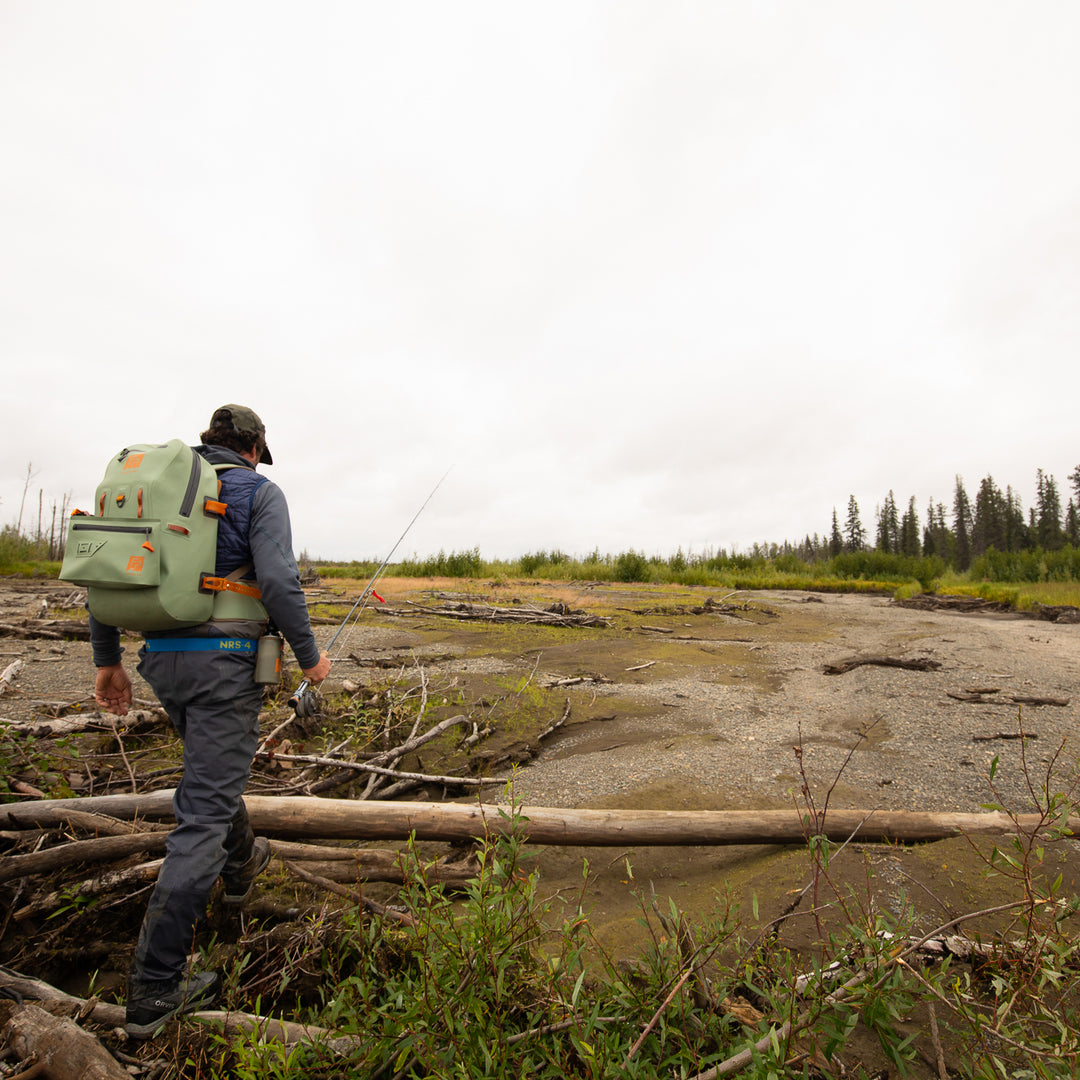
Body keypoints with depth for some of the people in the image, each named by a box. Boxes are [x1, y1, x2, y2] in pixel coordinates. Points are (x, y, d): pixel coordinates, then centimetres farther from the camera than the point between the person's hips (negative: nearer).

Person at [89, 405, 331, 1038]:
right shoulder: (258, 491, -5)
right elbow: (278, 580, -18)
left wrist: (108, 660, 18)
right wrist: (310, 656, -6)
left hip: (161, 659, 7)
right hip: (224, 661, -7)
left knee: (215, 766, 30)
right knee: (204, 813, -1)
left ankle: (241, 865, 50)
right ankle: (155, 987, 6)